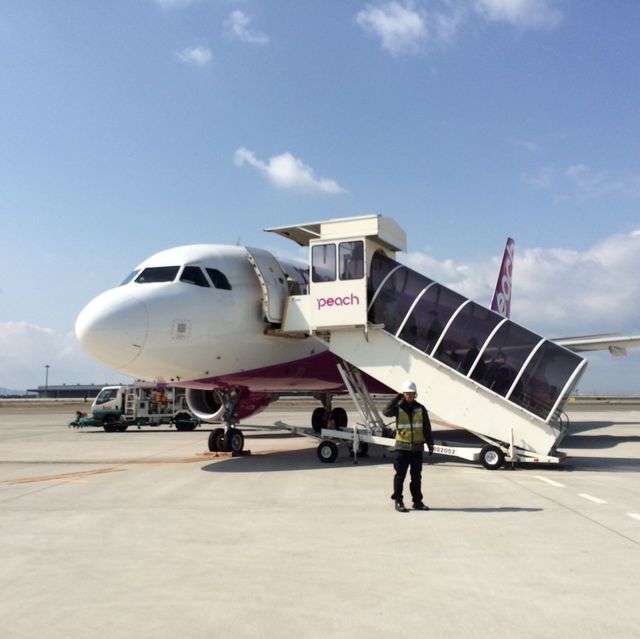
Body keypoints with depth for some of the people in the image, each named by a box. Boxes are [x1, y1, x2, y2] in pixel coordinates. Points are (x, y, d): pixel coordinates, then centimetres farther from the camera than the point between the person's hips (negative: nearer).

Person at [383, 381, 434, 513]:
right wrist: (396, 399, -19)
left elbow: (427, 428, 8)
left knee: (416, 476, 10)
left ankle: (417, 501, 20)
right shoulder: (398, 408, 0)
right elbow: (386, 412, -21)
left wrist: (430, 443, 5)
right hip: (402, 447, -2)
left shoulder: (420, 409, 5)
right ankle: (398, 501, 8)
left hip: (417, 447, 2)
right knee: (400, 475, 1)